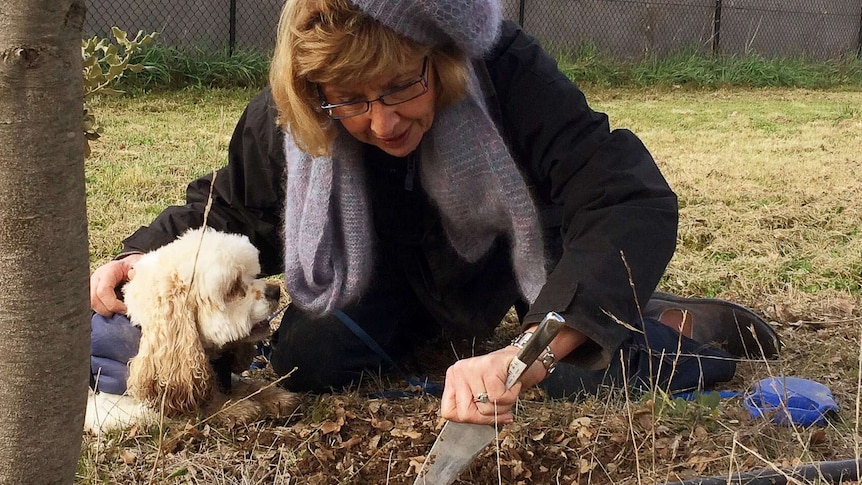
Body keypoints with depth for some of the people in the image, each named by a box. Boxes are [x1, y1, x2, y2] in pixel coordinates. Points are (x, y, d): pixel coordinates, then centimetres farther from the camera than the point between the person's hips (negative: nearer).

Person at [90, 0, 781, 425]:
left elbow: (634, 203, -49)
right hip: (395, 270, 4)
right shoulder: (283, 122, -27)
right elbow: (228, 210, -4)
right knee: (307, 361, -20)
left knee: (584, 368, -30)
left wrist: (529, 352, -64)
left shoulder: (507, 73, -38)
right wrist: (148, 255, -26)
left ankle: (666, 326, 5)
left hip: (515, 247, -3)